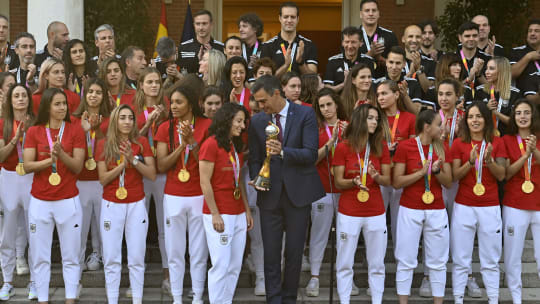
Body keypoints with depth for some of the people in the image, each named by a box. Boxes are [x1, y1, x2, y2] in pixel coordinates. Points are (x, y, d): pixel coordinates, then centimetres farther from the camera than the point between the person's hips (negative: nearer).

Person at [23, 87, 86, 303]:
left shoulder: (75, 131, 1)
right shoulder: (34, 132, 3)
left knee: (70, 256, 2)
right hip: (40, 202, 1)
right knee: (40, 256, 5)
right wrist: (50, 159, -18)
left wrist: (61, 154, -20)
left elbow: (78, 167, -4)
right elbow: (27, 166, -4)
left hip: (68, 201, -1)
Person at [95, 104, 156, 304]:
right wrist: (123, 162, -16)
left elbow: (152, 175, -4)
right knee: (111, 258, 2)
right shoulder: (104, 144, 0)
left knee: (137, 258, 2)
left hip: (136, 205, 0)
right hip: (111, 205, 0)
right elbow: (103, 179, -5)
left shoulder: (142, 143, 0)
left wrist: (133, 160, -16)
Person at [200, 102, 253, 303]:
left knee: (235, 267, 8)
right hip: (219, 215, -7)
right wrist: (215, 214, -15)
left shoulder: (236, 146, 13)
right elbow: (205, 183, -12)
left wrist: (247, 211, 14)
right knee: (221, 266, -4)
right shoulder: (211, 144, -10)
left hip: (238, 215, 8)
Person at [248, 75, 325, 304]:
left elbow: (311, 154, -11)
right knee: (271, 253, 2)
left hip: (298, 192, -2)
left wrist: (283, 152, -25)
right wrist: (256, 179, -10)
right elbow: (255, 159, 10)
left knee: (294, 252, 6)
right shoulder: (257, 121, 6)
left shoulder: (305, 115, -4)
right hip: (270, 194, 2)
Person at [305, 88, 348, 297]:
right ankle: (314, 277, 7)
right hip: (323, 188, -2)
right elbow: (313, 159, -7)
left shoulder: (347, 127, 5)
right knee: (319, 232, 1)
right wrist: (331, 141, -17)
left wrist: (346, 137, -14)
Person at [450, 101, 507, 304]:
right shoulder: (459, 143, 3)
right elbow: (455, 176, -3)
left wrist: (489, 159, -17)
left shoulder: (497, 143, 5)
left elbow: (501, 175, 0)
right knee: (460, 259, 2)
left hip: (490, 207, 0)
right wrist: (470, 161, -19)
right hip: (464, 207, 0)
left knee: (491, 260, 4)